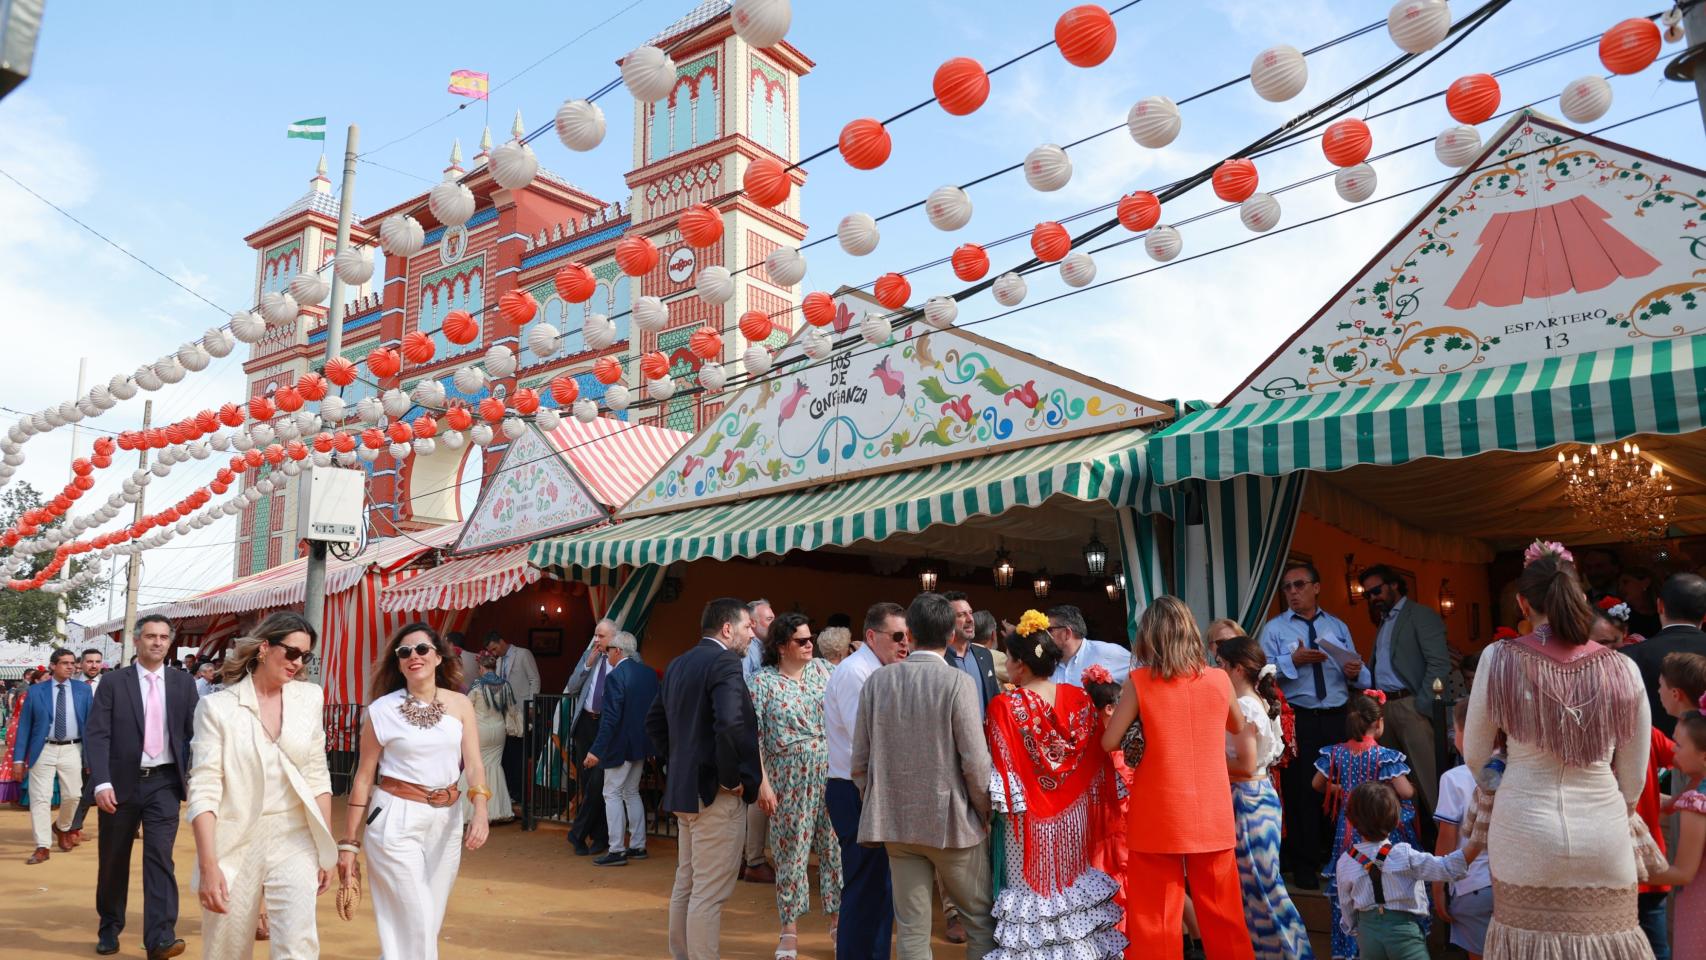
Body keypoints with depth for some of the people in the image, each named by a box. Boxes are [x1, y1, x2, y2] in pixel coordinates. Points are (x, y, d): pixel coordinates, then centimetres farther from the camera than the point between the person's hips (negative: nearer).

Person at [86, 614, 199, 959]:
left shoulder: (184, 683, 5)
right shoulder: (113, 683, 0)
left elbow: (195, 733, 5)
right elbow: (96, 735, -6)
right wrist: (102, 782, -16)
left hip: (164, 782, 0)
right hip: (121, 782, 0)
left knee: (160, 856, -9)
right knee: (113, 860, 13)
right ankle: (110, 928, 33)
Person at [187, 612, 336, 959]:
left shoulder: (309, 698, 4)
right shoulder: (218, 706, -6)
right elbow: (204, 789, -9)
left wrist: (326, 849, 8)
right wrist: (208, 865, -16)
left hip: (294, 840, 2)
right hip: (235, 843, -1)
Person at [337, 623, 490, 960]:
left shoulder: (460, 704, 1)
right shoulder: (382, 709, -6)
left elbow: (474, 763, -4)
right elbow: (364, 777, -1)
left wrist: (480, 812, -22)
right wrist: (349, 843, -1)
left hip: (446, 819, 3)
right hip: (395, 820, -3)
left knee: (431, 920, 13)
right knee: (414, 923, -3)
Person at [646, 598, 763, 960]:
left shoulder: (678, 664, 11)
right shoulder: (725, 662, -17)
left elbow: (654, 721, 18)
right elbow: (729, 723, -30)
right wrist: (731, 777, -19)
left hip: (683, 788, 9)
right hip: (717, 793, -9)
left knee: (686, 884, 19)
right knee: (709, 893, -2)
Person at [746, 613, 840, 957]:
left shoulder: (823, 669, 5)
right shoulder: (763, 681, -5)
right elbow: (754, 735, -7)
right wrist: (762, 782, -12)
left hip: (831, 774, 3)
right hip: (790, 779, -3)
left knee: (836, 847, 7)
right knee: (791, 851, 5)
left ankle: (838, 919, 21)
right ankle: (790, 930, 17)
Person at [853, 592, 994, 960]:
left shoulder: (877, 680, -1)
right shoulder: (958, 682, -13)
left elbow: (860, 760, 1)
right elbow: (975, 761, -14)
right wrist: (984, 813, 1)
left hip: (896, 822, 4)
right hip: (951, 821, -3)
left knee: (911, 930, 10)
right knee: (981, 922, 14)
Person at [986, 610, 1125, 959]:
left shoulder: (1005, 706, -16)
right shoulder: (1081, 698, -3)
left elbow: (1002, 767, -14)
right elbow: (1097, 761, 1)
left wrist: (994, 809, -3)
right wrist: (1093, 806, 11)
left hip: (1028, 818, -4)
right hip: (1075, 814, 4)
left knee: (1033, 887, 6)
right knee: (1073, 881, 17)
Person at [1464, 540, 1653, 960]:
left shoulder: (1500, 659, -8)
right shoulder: (1623, 669, -2)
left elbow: (1475, 757, 2)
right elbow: (1633, 780, 7)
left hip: (1525, 834, -1)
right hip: (1605, 839, 2)